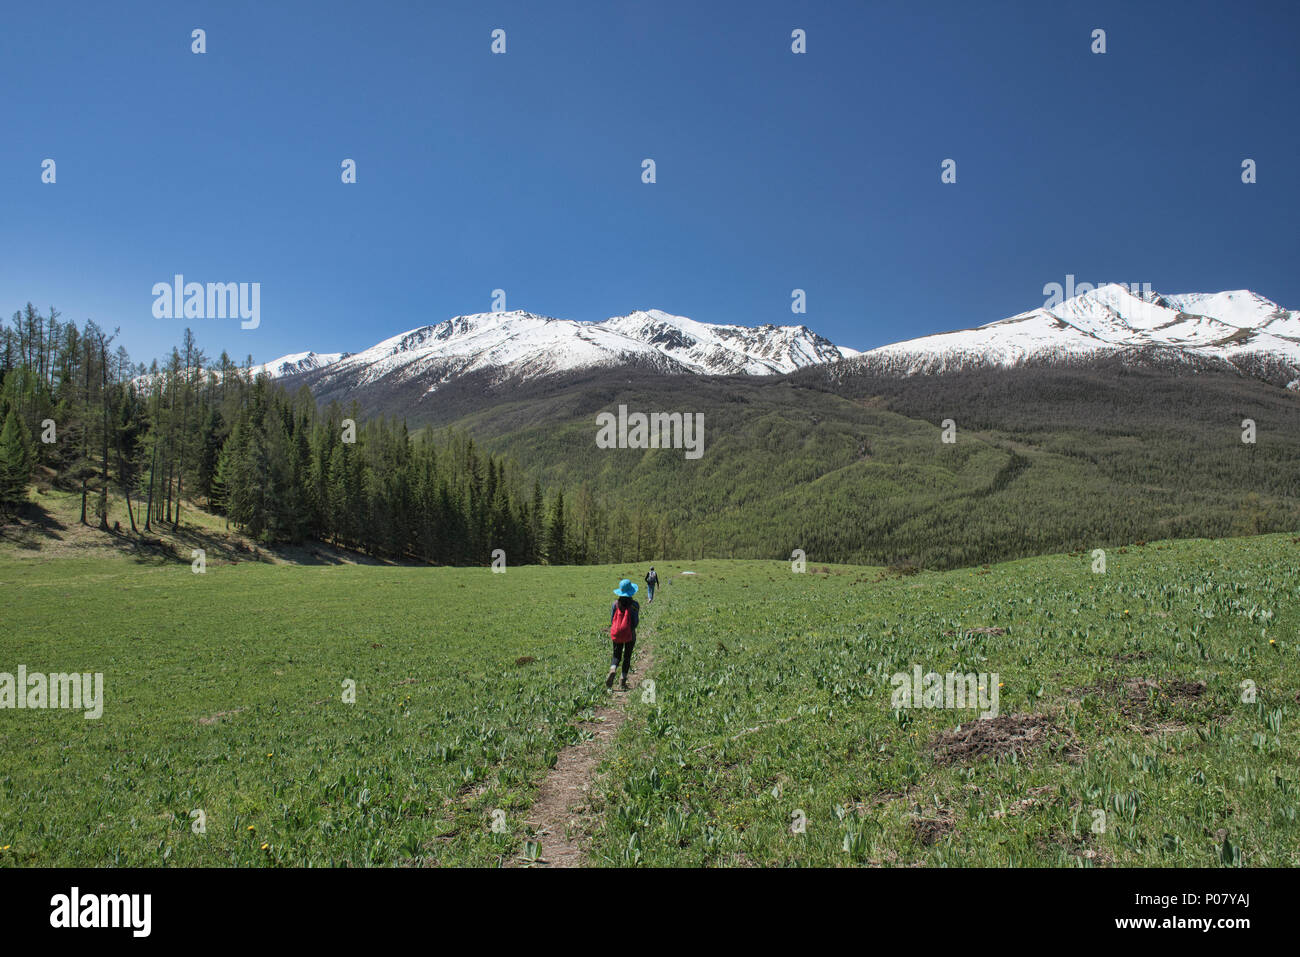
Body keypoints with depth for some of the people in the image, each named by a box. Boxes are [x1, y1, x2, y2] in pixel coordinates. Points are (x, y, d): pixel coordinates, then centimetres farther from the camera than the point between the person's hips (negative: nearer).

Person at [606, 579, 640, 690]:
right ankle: (623, 682, 12)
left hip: (617, 634, 1)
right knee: (627, 657, 12)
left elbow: (612, 620, 0)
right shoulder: (634, 604, -10)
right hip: (630, 634, -1)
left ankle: (612, 671, -17)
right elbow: (635, 622, -9)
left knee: (616, 655, 14)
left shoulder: (615, 603, -4)